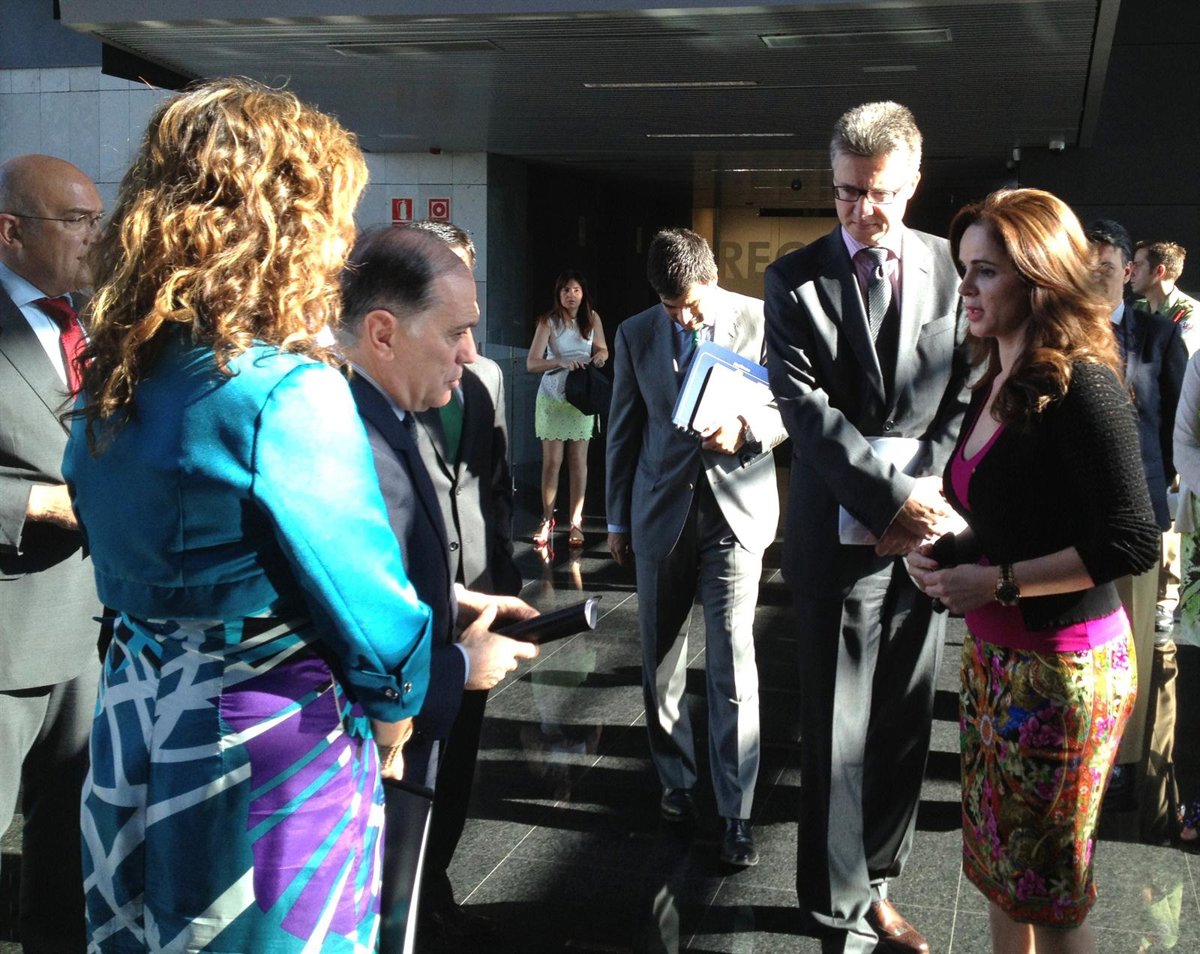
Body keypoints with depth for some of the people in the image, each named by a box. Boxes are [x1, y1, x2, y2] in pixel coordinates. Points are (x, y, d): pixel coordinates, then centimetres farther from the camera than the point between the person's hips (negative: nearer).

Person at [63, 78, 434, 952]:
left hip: (132, 728, 7)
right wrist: (393, 714, -1)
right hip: (269, 753, -7)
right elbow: (364, 594, -15)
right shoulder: (288, 394, -22)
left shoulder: (113, 382, 2)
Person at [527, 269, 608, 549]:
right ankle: (547, 519, 14)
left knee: (578, 461, 4)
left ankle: (576, 521, 10)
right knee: (552, 461, 1)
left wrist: (600, 355, -10)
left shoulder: (592, 318, 1)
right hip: (553, 397, -2)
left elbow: (603, 349, 14)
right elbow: (532, 362, -14)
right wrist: (560, 362, -30)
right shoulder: (548, 321, -8)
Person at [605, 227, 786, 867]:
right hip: (661, 513, 3)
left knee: (733, 664, -6)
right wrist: (617, 518, 13)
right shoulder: (636, 334, 4)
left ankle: (736, 812, 5)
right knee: (661, 660, 11)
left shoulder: (760, 320, -3)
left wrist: (747, 428, -19)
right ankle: (675, 779, 30)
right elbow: (623, 432, 11)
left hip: (735, 509, -3)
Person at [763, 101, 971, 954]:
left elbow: (965, 394, 2)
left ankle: (875, 883, 32)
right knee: (838, 735, 6)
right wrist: (893, 498, -17)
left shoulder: (953, 268, 4)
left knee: (904, 727, 13)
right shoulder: (796, 279, -3)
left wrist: (928, 496, -11)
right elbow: (809, 410, -11)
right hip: (840, 536, -2)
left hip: (924, 531, 3)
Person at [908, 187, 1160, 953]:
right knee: (997, 861, 19)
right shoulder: (997, 384, 7)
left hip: (1063, 667, -8)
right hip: (995, 655, 8)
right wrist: (948, 555, 2)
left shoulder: (1082, 386, -19)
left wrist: (998, 581, -20)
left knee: (1050, 889, 9)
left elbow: (1132, 543, -23)